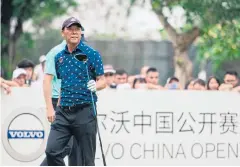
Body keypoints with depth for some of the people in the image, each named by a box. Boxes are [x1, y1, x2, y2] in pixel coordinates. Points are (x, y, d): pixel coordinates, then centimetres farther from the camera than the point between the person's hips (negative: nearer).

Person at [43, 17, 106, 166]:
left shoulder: (92, 54, 0)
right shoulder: (59, 56, 12)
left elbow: (103, 81, 0)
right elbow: (48, 82, 19)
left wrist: (96, 85, -22)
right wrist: (50, 108, 10)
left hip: (85, 110, -4)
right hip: (63, 112, 4)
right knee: (52, 150, -9)